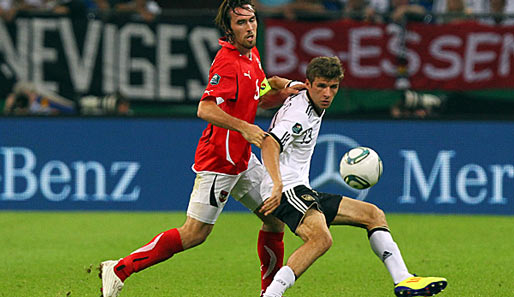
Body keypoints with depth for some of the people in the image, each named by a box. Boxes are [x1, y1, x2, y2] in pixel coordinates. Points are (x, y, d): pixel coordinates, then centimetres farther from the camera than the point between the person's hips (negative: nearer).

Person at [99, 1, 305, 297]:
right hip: (218, 161, -9)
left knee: (276, 219, 11)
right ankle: (119, 269, -4)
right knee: (194, 233, -9)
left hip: (242, 160, 9)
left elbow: (260, 99, 24)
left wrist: (283, 91, 5)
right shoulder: (228, 62, -20)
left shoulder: (252, 55, 10)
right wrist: (244, 128, -33)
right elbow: (205, 109, -30)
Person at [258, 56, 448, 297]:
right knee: (321, 238, -37)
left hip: (301, 191, 11)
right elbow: (269, 144, -34)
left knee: (373, 215, 12)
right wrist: (278, 185, -46)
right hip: (286, 191, -11)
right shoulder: (298, 113, -17)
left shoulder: (314, 106, 14)